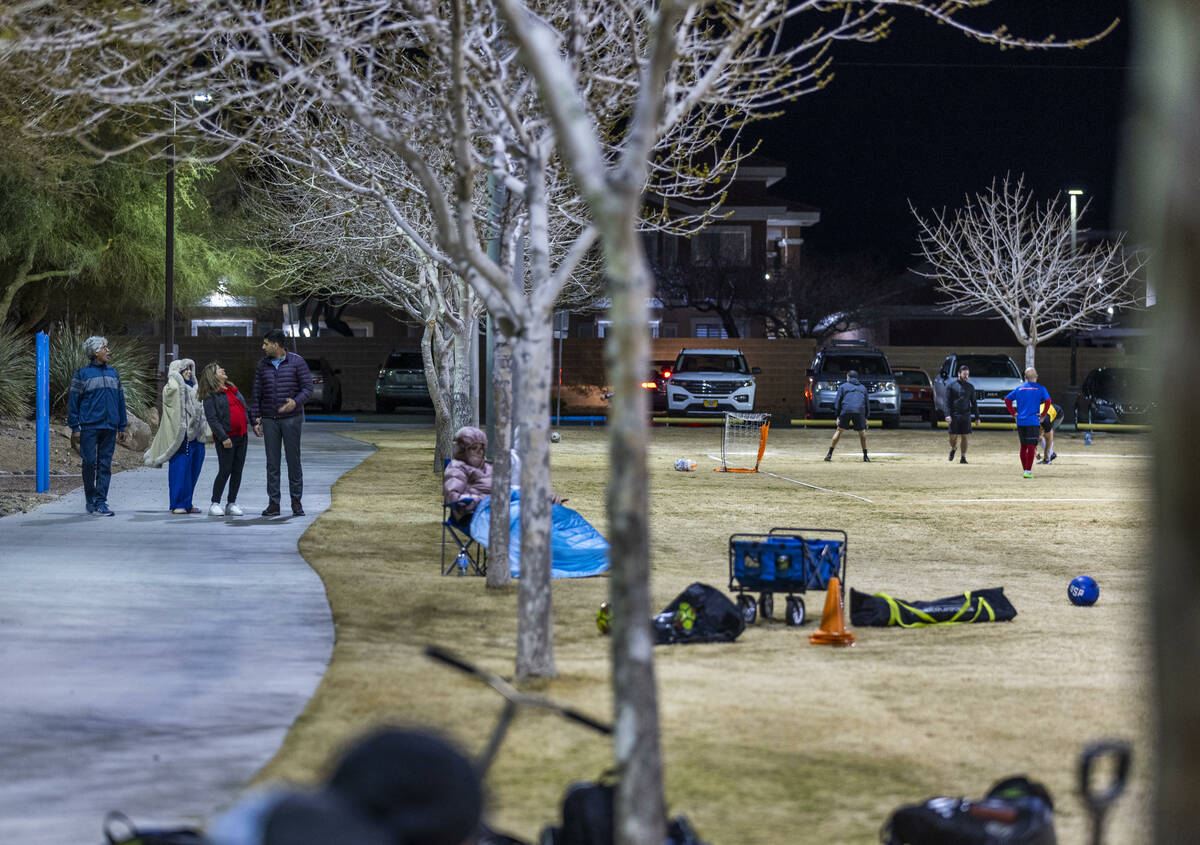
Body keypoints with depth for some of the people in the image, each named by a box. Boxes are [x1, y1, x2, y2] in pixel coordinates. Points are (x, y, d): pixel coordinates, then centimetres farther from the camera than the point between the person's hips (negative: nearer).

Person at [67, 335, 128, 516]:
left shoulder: (113, 373, 15)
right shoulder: (82, 374, 0)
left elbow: (120, 400, 18)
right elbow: (73, 401, -1)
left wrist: (122, 427, 14)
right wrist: (75, 428, -7)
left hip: (109, 427, 4)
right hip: (89, 426, -4)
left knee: (105, 465, 1)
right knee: (89, 463, -4)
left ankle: (101, 503, 2)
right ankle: (90, 499, 11)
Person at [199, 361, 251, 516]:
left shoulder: (233, 389, 17)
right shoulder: (210, 396, -6)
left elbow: (246, 408, 24)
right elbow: (212, 419, -13)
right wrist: (223, 438, -19)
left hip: (241, 436, 7)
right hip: (226, 438, -7)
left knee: (238, 470, 6)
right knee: (225, 470, -8)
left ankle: (232, 503, 14)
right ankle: (215, 504, 1)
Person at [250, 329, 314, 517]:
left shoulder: (296, 362, -1)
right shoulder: (262, 365, 9)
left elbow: (307, 388, -3)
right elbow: (256, 394, 11)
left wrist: (296, 402, -23)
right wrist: (256, 420, 5)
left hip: (291, 418, -3)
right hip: (269, 420, 3)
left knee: (293, 459, -2)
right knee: (272, 461, 1)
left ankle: (296, 502, 4)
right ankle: (273, 503, 3)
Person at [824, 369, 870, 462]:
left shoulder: (843, 386, 17)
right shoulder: (863, 387, 23)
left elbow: (837, 402, 10)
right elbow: (867, 403, 22)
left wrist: (837, 416, 10)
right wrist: (865, 417, 24)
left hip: (846, 411, -1)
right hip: (859, 412, 1)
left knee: (839, 430, 10)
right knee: (862, 433, 14)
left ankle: (829, 454, 4)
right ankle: (865, 456, 9)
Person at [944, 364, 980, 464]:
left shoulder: (970, 387, 12)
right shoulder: (952, 386, 4)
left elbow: (974, 403, 15)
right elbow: (947, 401, 0)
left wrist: (977, 417, 9)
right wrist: (947, 415, -12)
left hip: (966, 415, 2)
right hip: (954, 415, -2)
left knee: (965, 437, -2)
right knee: (953, 437, -2)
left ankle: (963, 457, 6)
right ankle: (953, 449, 28)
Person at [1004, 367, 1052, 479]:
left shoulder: (1019, 389, 9)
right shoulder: (1040, 389, -2)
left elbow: (1007, 399, 6)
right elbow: (1047, 401, -15)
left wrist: (1014, 413, 9)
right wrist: (1042, 415, -4)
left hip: (1020, 422, 4)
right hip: (1033, 422, -4)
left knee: (1023, 446, 16)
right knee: (1031, 446, -4)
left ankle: (1024, 469, 22)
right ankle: (1028, 471, -11)